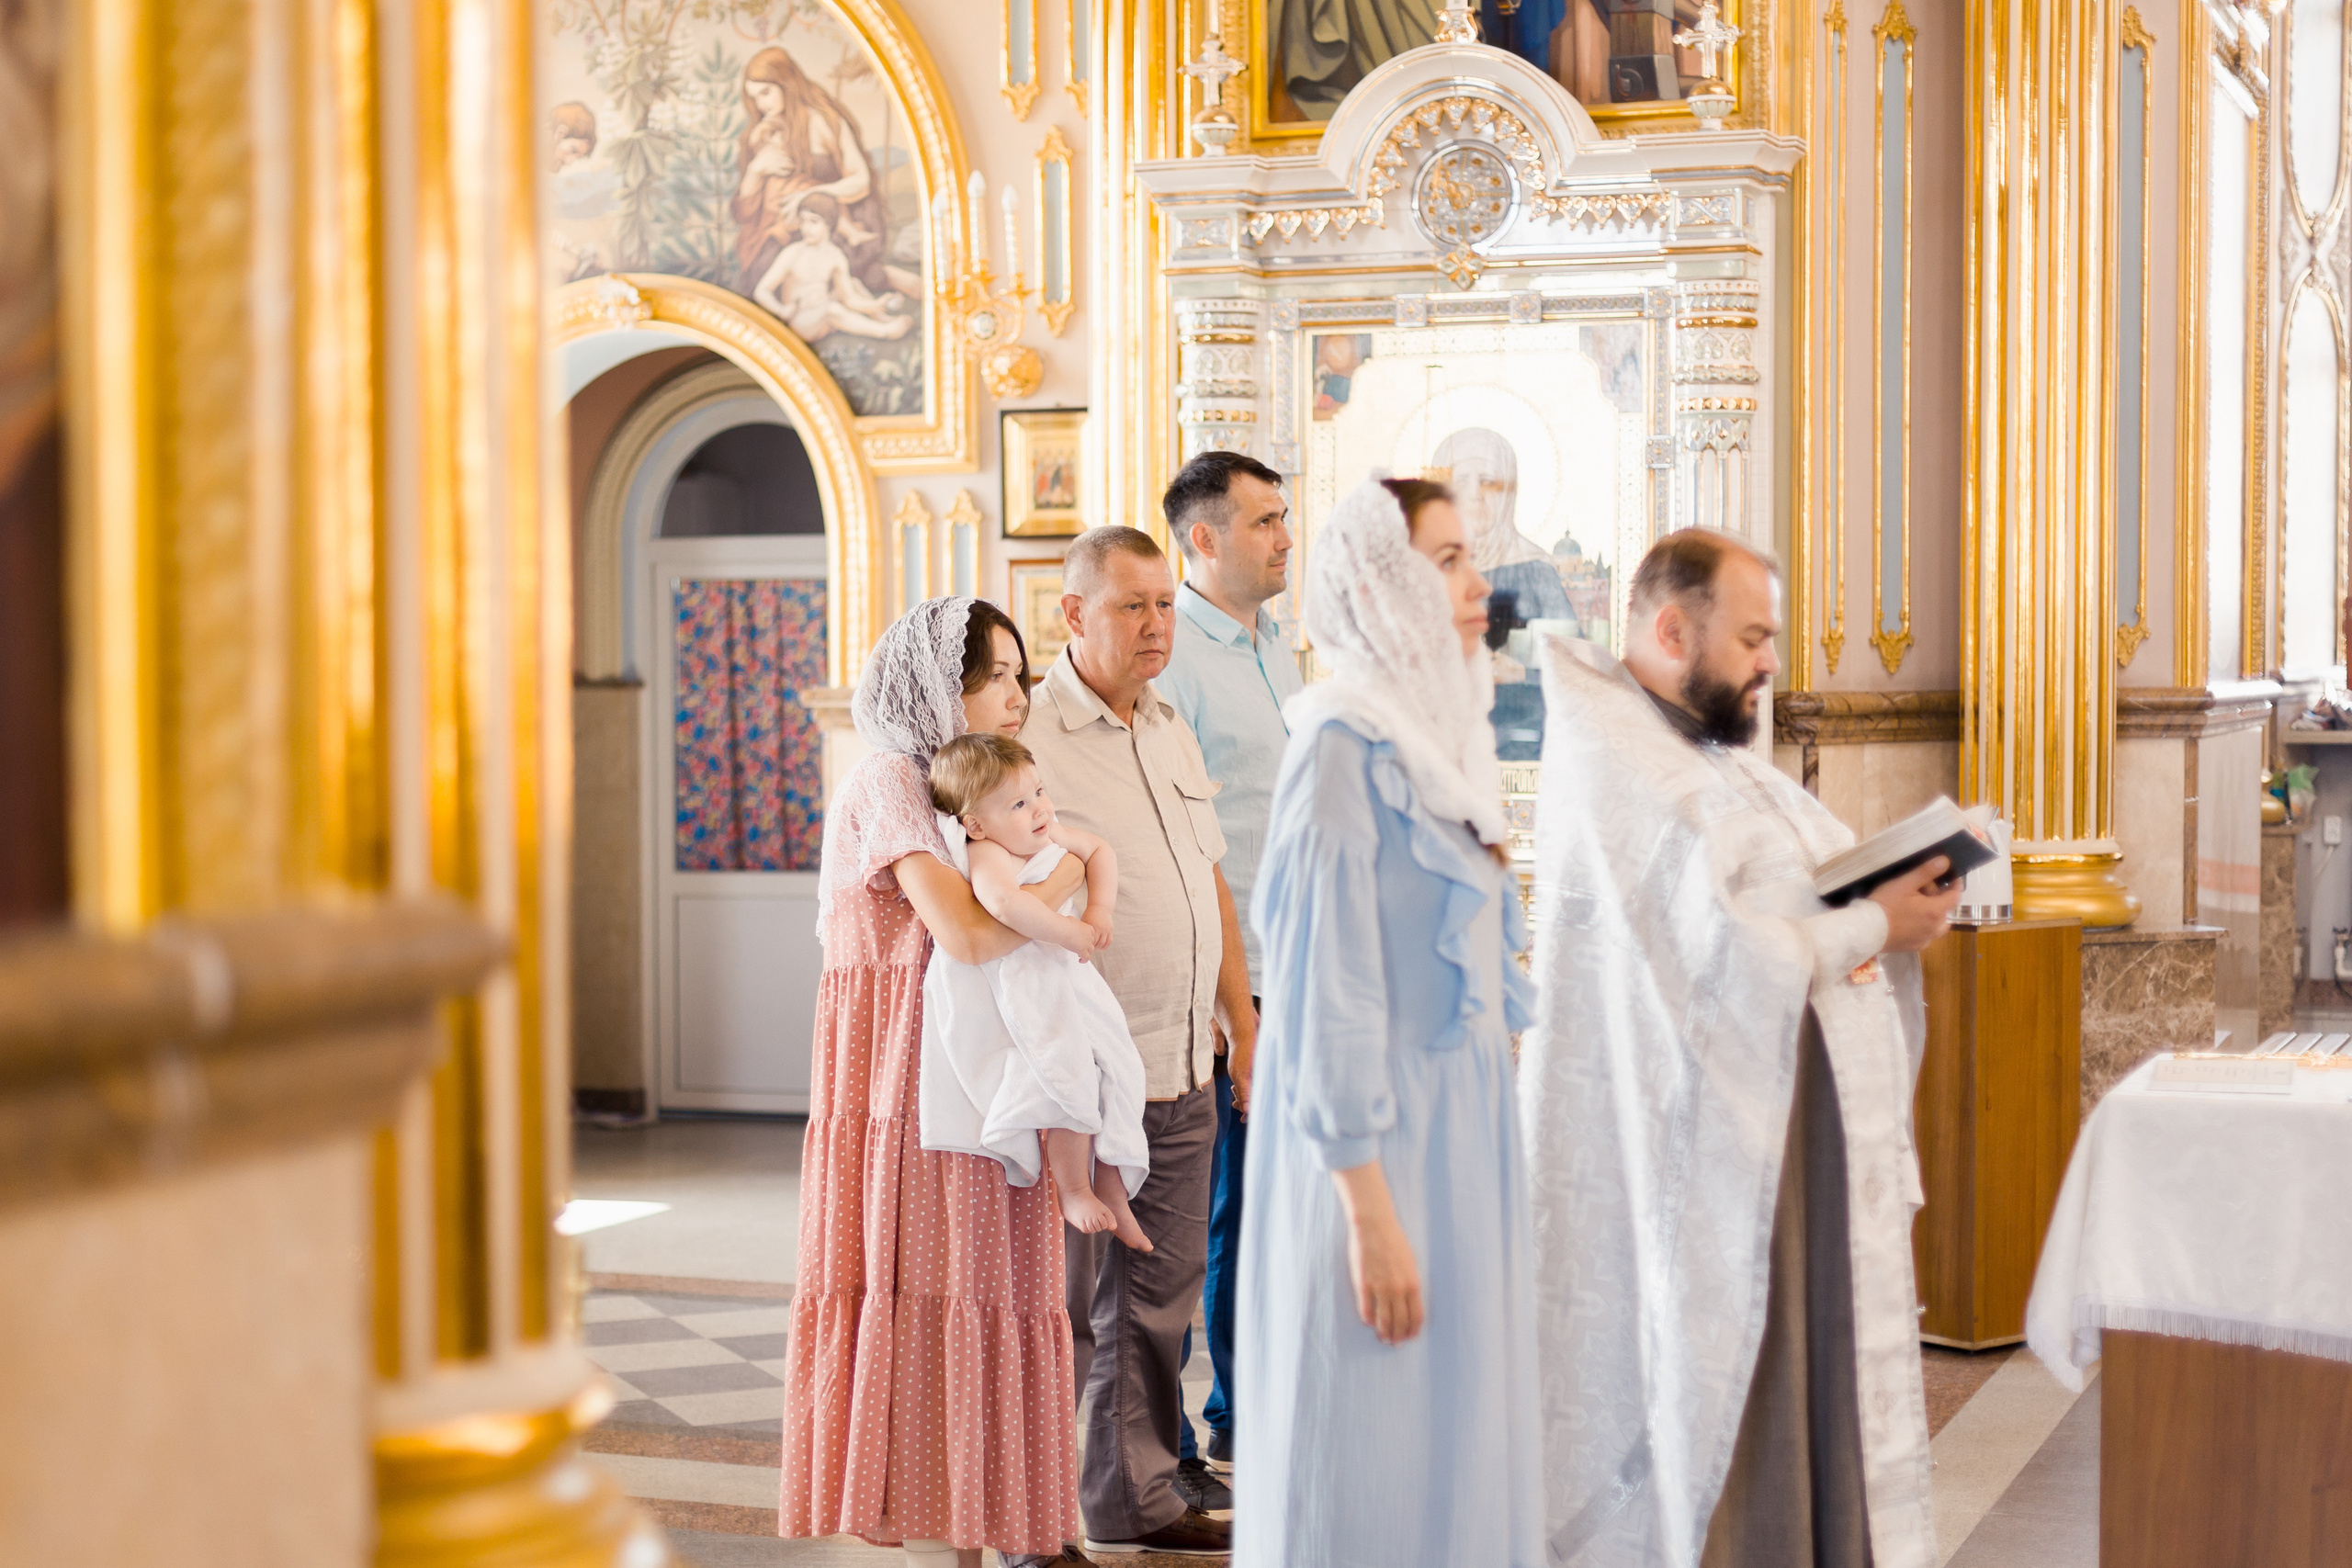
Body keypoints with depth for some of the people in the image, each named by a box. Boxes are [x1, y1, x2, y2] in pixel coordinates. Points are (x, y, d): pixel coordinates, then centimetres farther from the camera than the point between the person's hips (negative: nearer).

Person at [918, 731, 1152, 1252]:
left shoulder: (1048, 836, 2)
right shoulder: (988, 856, -25)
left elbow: (1100, 851, 17)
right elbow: (1003, 901, -46)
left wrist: (1100, 911, -1)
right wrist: (1070, 934, -36)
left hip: (1069, 984, 9)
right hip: (1019, 1000, -9)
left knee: (1115, 1072, 7)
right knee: (1071, 1078, -20)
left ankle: (1112, 1193, 21)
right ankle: (1072, 1192, -2)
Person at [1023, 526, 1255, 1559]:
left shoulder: (1171, 732, 13)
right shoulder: (1029, 742, -12)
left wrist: (1244, 1025, 17)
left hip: (1181, 1076, 7)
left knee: (1158, 1295, 14)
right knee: (1061, 1306, 1)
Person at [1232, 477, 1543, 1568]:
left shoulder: (1432, 737, 11)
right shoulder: (1345, 745, -15)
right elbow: (1325, 987, -19)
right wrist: (1369, 1209, -20)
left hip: (1456, 1134, 8)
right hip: (1380, 1150, -8)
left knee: (1453, 1437, 13)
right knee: (1369, 1471, -1)